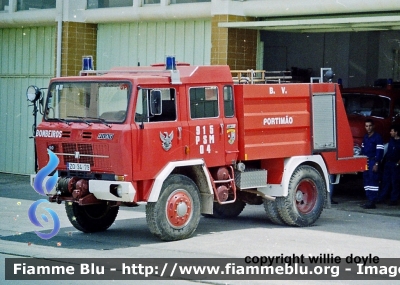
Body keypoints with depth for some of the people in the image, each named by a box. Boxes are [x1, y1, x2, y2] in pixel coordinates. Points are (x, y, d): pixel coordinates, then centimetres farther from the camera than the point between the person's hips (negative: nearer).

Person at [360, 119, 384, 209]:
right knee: (366, 180, 8)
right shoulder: (365, 137, 16)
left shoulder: (377, 137, -6)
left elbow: (380, 151, -11)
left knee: (373, 180, -10)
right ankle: (369, 200, 13)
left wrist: (376, 164, -17)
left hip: (373, 162, -8)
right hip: (365, 162, 8)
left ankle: (372, 202, -12)